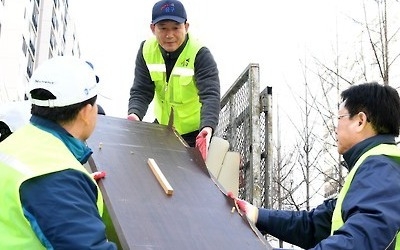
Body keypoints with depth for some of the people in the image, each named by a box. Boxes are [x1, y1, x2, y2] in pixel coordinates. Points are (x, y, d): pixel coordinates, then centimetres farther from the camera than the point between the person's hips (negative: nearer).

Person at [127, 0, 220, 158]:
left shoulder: (200, 55, -24)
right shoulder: (147, 50, -11)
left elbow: (210, 95, -35)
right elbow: (141, 91, -12)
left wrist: (208, 126, -54)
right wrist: (135, 114, -34)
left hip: (195, 131, -4)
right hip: (162, 126, 4)